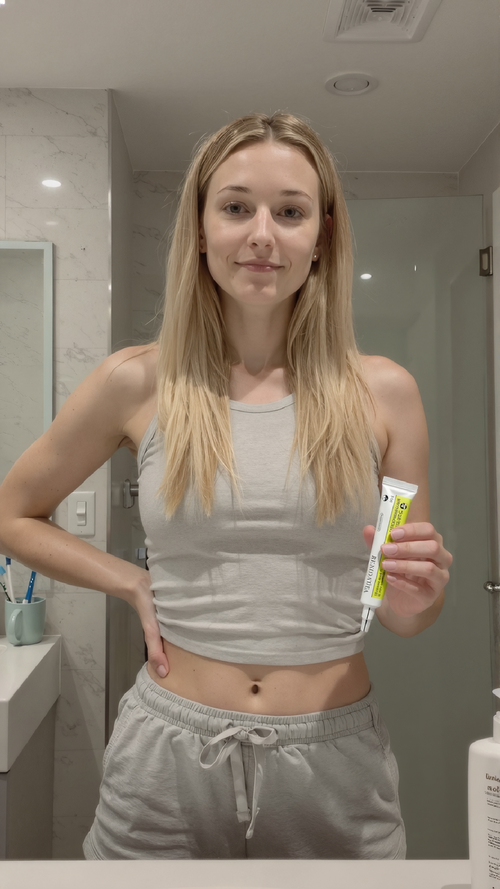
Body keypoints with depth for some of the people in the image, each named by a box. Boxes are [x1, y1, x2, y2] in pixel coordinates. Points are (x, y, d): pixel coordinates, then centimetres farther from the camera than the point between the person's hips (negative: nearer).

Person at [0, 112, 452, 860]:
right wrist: (133, 582, -5)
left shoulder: (383, 391, -4)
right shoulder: (138, 382, -6)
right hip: (169, 760, 0)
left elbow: (408, 617, 5)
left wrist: (416, 598, -17)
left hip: (336, 761, 1)